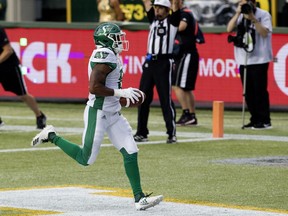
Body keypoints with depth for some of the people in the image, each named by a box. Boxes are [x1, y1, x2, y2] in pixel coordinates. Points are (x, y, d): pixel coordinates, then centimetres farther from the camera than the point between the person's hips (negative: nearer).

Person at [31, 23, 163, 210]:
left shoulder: (110, 56, 13)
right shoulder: (105, 57, -18)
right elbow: (94, 87, -25)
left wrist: (126, 96, 11)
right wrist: (120, 92, -22)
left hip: (113, 114, 10)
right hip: (98, 114, -10)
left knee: (131, 153, 2)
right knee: (86, 159, 1)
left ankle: (139, 198, 2)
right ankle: (52, 136, 18)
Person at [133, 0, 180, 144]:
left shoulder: (172, 21, 2)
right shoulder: (153, 19, 17)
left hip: (164, 63, -6)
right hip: (149, 62, 6)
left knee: (166, 100, -6)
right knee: (143, 99, 5)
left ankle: (172, 134, -2)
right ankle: (141, 133, 11)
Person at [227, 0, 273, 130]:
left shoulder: (263, 15, -2)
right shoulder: (240, 16, 12)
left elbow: (264, 32, -15)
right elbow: (229, 29, -2)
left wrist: (253, 18, -19)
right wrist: (238, 14, -11)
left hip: (259, 60, -5)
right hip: (244, 59, 5)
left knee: (260, 90, -6)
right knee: (248, 92, 6)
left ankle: (265, 121, -2)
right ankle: (255, 120, 12)